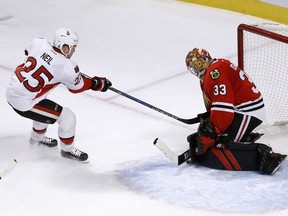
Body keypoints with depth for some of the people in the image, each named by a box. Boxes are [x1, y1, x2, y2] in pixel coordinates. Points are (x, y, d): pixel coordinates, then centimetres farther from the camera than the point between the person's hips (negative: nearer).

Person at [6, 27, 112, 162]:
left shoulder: (39, 43, -5)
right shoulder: (67, 68, -19)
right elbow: (77, 86, -1)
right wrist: (99, 84, 14)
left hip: (12, 89, 8)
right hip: (24, 103, -8)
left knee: (44, 108, 35)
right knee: (67, 117, 2)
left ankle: (37, 138, 56)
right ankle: (67, 149, 23)